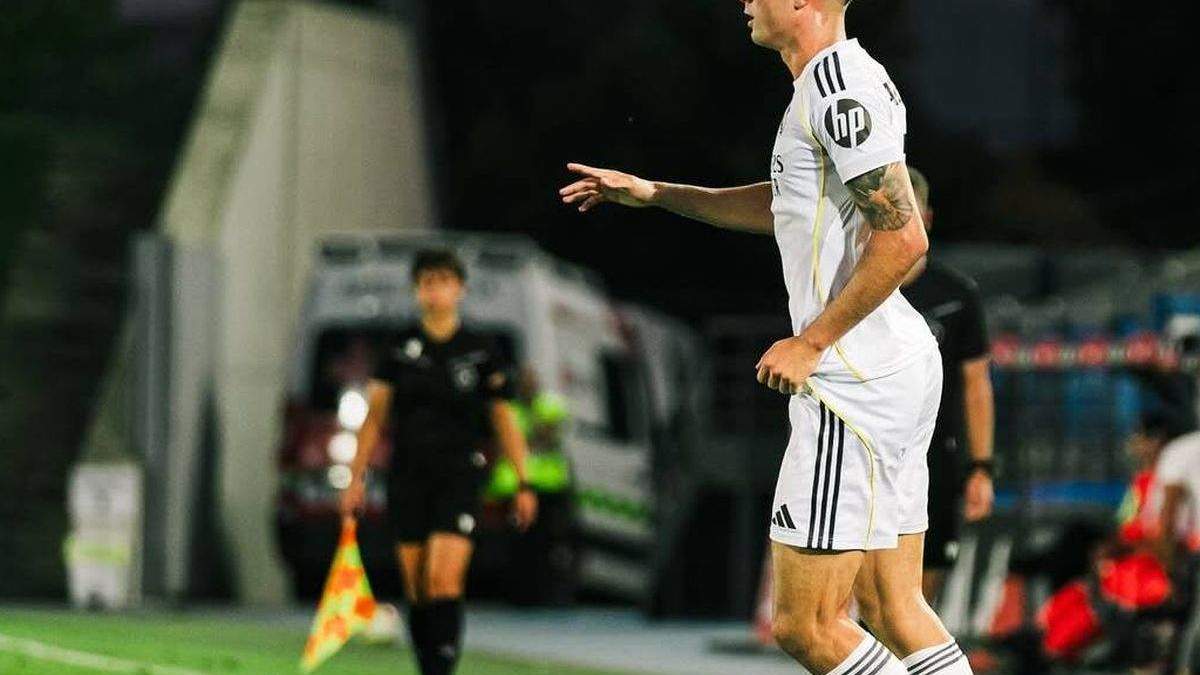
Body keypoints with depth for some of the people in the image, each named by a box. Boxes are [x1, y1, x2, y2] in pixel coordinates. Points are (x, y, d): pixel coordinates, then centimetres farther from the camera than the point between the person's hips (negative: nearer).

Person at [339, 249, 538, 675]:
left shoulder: (481, 352, 3)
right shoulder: (398, 349, 6)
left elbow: (503, 419, 8)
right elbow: (374, 416, 8)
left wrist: (523, 484, 5)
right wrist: (357, 477, 2)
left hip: (460, 476, -2)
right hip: (407, 476, 2)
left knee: (444, 580, -18)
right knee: (417, 589, 3)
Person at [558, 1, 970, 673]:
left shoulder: (837, 79, -15)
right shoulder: (840, 78, 17)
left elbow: (904, 240, -23)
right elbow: (785, 203, 35)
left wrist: (811, 344, -16)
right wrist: (652, 193, 34)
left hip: (856, 381, -10)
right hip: (901, 366, 10)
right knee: (894, 615, 10)